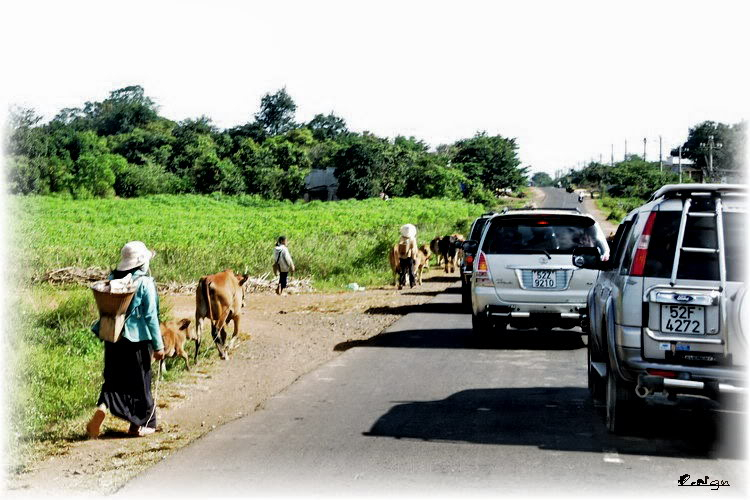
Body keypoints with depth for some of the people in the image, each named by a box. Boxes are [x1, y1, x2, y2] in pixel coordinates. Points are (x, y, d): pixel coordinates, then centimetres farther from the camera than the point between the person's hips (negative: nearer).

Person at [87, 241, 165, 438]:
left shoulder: (112, 279, 3)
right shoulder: (145, 283, -12)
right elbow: (151, 316, -11)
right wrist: (158, 345, -5)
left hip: (113, 339, 4)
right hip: (137, 340, -4)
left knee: (114, 379, 14)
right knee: (140, 382, 10)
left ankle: (103, 407, -13)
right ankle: (139, 425, 19)